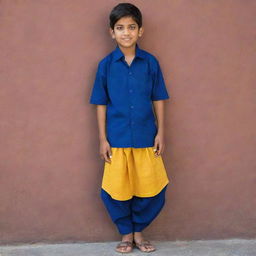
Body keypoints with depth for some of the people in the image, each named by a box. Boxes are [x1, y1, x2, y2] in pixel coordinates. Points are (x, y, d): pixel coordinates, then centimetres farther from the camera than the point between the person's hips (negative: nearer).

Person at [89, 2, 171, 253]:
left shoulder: (150, 62, 0)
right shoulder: (106, 65, -1)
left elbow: (158, 100, 5)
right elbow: (101, 104, 2)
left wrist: (160, 133, 1)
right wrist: (102, 139, -1)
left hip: (146, 137, 1)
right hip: (117, 139, 0)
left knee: (152, 188, 3)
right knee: (116, 189, 3)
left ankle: (138, 230, 26)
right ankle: (126, 233, 25)